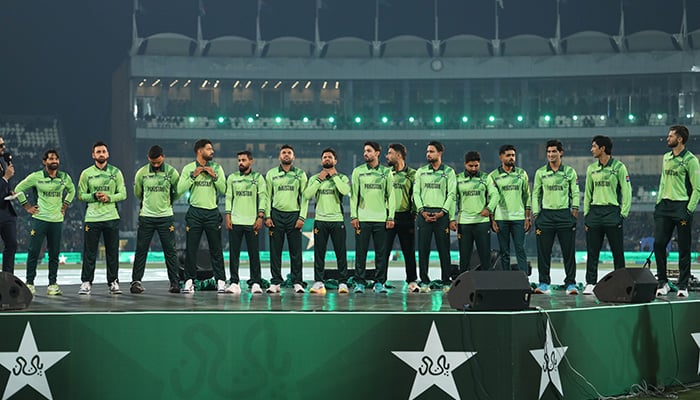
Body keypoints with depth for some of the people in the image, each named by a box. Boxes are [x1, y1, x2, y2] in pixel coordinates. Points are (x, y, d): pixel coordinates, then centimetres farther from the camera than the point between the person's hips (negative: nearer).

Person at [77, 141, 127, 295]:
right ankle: (86, 282, 5)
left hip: (111, 217, 1)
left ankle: (113, 282, 11)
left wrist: (109, 198, -12)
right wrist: (94, 196, -12)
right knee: (89, 252, -1)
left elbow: (123, 194, 5)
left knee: (112, 252, 4)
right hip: (92, 217, -1)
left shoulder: (116, 172, 7)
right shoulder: (86, 173, 6)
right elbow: (81, 195, 6)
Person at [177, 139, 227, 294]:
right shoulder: (188, 168, 3)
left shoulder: (217, 168, 6)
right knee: (191, 249, 0)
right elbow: (180, 190, -6)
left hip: (212, 212, 1)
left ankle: (221, 281, 6)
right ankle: (189, 281, 6)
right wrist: (193, 176, -12)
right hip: (195, 212, -1)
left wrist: (214, 176, -12)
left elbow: (223, 190, 0)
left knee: (216, 249, 3)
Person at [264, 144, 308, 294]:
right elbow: (267, 196, 8)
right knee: (275, 251, 1)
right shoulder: (271, 174, 9)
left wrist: (302, 217, -5)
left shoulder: (300, 174, 7)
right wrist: (267, 216, -2)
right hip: (276, 215, 1)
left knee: (296, 251, 0)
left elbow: (304, 197, 4)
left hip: (294, 214, -1)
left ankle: (298, 282, 3)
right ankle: (275, 282, 6)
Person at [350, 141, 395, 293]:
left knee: (381, 252, 1)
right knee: (361, 252, 0)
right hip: (362, 218, 0)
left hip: (381, 218, 0)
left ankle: (379, 282, 8)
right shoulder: (358, 171, 7)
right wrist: (353, 216, -3)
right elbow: (354, 195, 5)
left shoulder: (386, 172, 7)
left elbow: (391, 195, 6)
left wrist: (391, 216, -1)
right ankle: (360, 283, 6)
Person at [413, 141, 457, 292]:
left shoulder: (449, 172, 6)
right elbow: (416, 192, 8)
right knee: (423, 249, 0)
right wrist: (422, 211, -6)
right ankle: (424, 282, 5)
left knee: (444, 249, -2)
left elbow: (452, 194, 0)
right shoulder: (421, 171, 14)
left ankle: (446, 282, 3)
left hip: (441, 214, -2)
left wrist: (443, 212, -11)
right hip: (424, 214, 2)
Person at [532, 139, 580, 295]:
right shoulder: (540, 172, 9)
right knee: (543, 251, 0)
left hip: (565, 214, -1)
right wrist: (535, 213, 2)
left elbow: (575, 192, 9)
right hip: (545, 214, 1)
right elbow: (535, 194, 10)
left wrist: (575, 208, -4)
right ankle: (544, 283, 6)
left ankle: (570, 283, 5)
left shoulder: (570, 171, 6)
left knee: (569, 251, -1)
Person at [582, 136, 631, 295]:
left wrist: (623, 213, -8)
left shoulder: (619, 167, -2)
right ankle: (590, 283, 7)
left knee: (618, 251, 0)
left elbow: (626, 192, -2)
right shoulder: (591, 168, 13)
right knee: (592, 251, 3)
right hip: (594, 211, 4)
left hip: (612, 211, -4)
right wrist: (586, 214, 9)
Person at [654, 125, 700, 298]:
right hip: (664, 206, 6)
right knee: (658, 243, -1)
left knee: (684, 249, 1)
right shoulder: (666, 157, 14)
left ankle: (683, 286, 8)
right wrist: (658, 204, 15)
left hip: (682, 206, -6)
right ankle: (662, 282, 9)